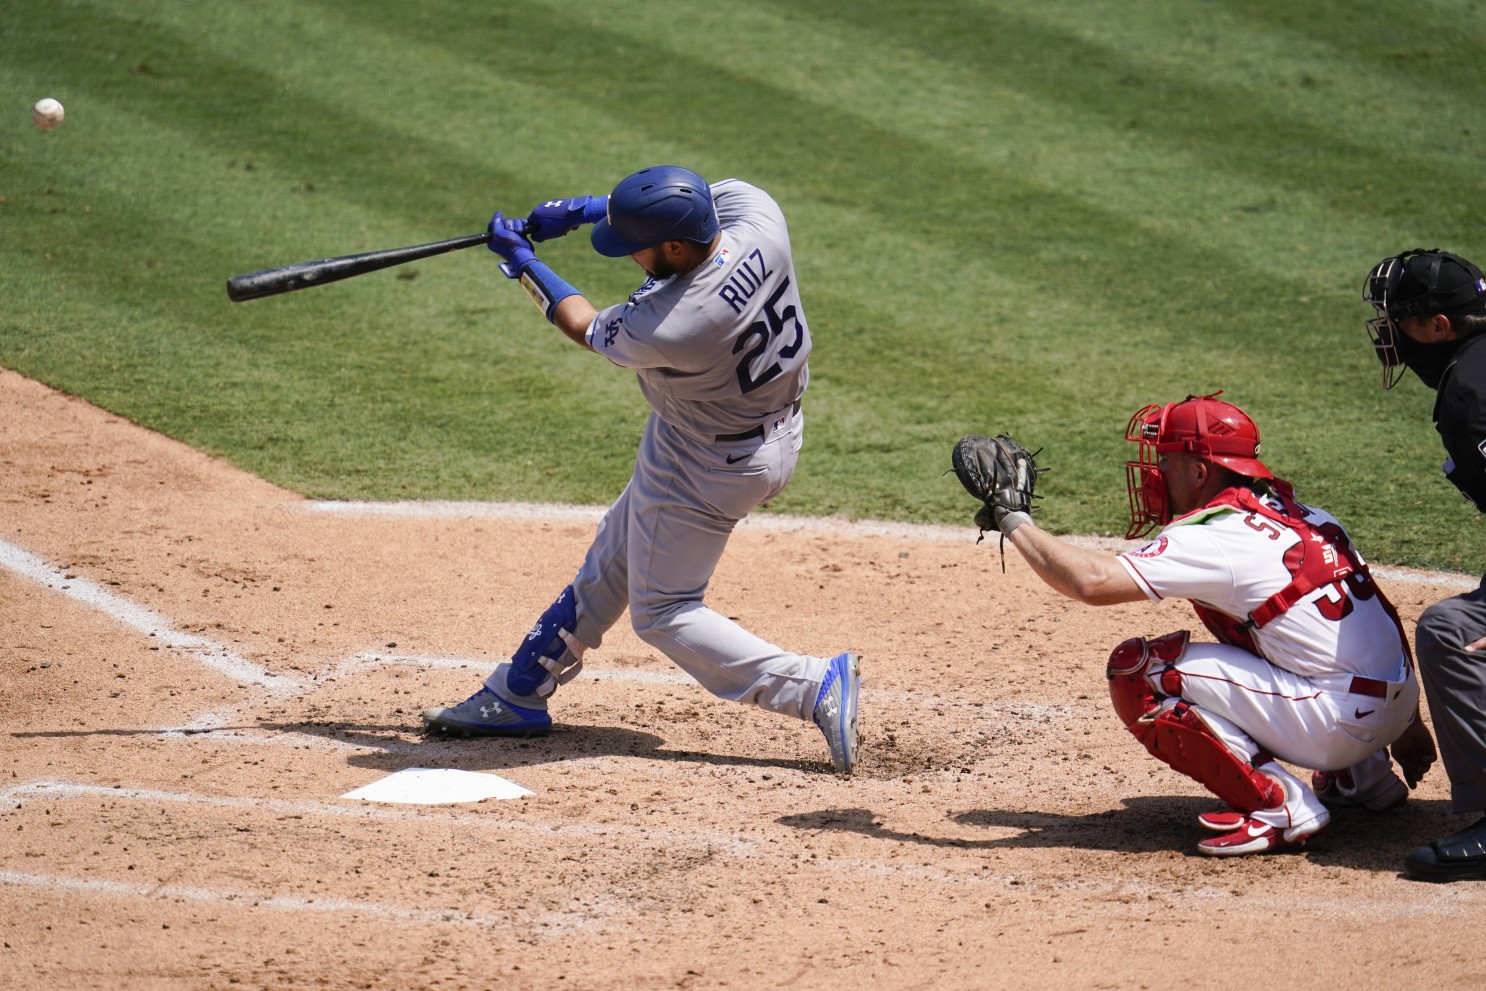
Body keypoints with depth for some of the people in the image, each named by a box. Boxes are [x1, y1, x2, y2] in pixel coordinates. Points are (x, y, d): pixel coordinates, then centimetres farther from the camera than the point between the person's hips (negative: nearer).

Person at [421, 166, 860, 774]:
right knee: (613, 559, 21)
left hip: (707, 467, -9)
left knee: (662, 611, 8)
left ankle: (818, 687, -2)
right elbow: (681, 201, 4)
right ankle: (519, 696, 34)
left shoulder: (668, 327, -36)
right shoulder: (753, 209, -22)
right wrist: (583, 210, -1)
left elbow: (588, 329, -13)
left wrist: (523, 262, 1)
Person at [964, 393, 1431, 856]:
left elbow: (1092, 581, -22)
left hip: (1340, 722, -9)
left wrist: (1013, 521, -8)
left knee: (1135, 669, -8)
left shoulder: (1217, 538, -12)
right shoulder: (1298, 514, 14)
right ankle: (1369, 776, 25)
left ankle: (1280, 804, -9)